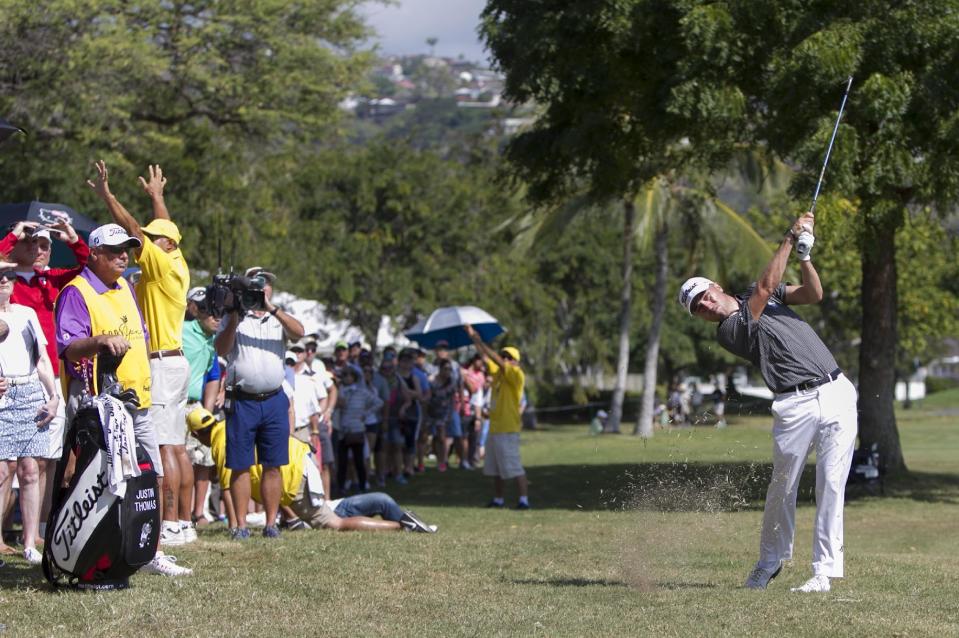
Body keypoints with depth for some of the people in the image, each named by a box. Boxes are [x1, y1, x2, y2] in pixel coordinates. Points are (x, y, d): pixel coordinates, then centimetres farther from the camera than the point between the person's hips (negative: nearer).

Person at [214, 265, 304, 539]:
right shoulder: (233, 319, 9)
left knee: (273, 465, 2)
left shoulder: (279, 319, 12)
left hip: (274, 401, 2)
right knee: (240, 465, -1)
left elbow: (298, 332, -9)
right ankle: (241, 524, 1)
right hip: (242, 401, -2)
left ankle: (271, 523, 6)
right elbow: (221, 348, -6)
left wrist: (271, 308, -19)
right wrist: (235, 315, -14)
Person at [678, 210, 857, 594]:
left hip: (837, 393, 4)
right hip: (795, 406, -4)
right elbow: (766, 287, -11)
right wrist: (790, 239, -9)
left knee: (831, 486, -4)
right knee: (783, 486, -1)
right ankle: (770, 562, 20)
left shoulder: (758, 297, 19)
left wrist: (803, 253, -6)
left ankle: (824, 572, -3)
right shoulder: (728, 332, -3)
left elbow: (813, 294, 10)